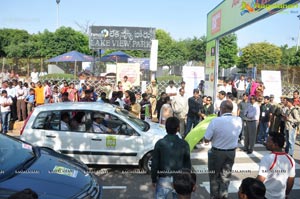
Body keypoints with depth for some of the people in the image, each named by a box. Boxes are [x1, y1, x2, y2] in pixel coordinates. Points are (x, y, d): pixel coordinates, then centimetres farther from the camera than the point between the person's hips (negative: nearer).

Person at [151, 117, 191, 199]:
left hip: (163, 180, -1)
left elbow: (155, 164, -9)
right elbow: (187, 164, -1)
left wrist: (154, 179, 4)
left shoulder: (160, 143, -15)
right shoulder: (184, 144, -10)